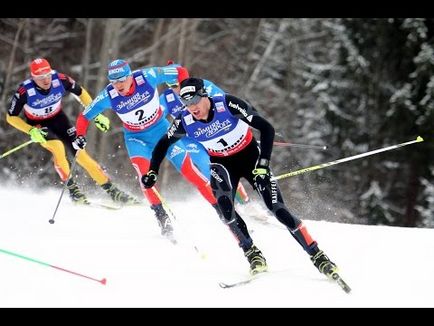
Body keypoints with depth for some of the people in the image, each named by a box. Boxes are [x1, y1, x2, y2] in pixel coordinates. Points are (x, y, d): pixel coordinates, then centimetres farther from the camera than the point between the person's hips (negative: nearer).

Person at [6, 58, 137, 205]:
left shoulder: (60, 79, -25)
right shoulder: (25, 91, -30)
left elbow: (80, 93, -5)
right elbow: (11, 117, -18)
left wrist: (96, 114, -8)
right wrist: (31, 131, -31)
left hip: (58, 119, 2)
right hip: (38, 126, -2)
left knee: (80, 153, -9)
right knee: (58, 148, -30)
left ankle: (111, 190, -2)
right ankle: (72, 188, -14)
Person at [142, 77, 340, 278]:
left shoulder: (228, 105, -28)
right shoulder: (185, 122, -18)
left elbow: (266, 128, -25)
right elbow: (163, 144, 2)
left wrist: (263, 163, -29)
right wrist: (152, 172, -5)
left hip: (249, 156, -2)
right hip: (221, 164, 3)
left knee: (277, 207, -15)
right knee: (225, 209, -26)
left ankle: (317, 256, -12)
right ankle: (251, 253, -14)